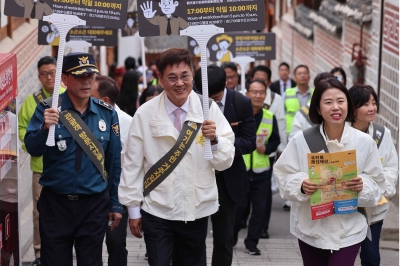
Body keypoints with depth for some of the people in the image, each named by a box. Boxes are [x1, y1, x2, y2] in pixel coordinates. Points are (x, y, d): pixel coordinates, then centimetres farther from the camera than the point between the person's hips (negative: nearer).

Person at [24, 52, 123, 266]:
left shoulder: (107, 113, 0)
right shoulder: (47, 109, -6)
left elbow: (114, 161, 6)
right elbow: (32, 149, -14)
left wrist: (115, 203, 7)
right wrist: (45, 128, -34)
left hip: (94, 204, 1)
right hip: (55, 203, -1)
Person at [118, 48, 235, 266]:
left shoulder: (209, 109, -4)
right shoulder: (145, 114, -7)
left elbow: (225, 162, -3)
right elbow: (132, 165, -1)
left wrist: (214, 139, -22)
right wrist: (133, 208, 2)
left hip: (197, 211, 2)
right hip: (157, 212, -2)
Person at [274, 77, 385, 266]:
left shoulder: (365, 142, -6)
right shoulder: (301, 140, -9)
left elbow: (377, 183, 1)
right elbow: (283, 175, -2)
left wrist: (363, 185, -21)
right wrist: (301, 185, -22)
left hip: (349, 230, -1)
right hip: (311, 228, 1)